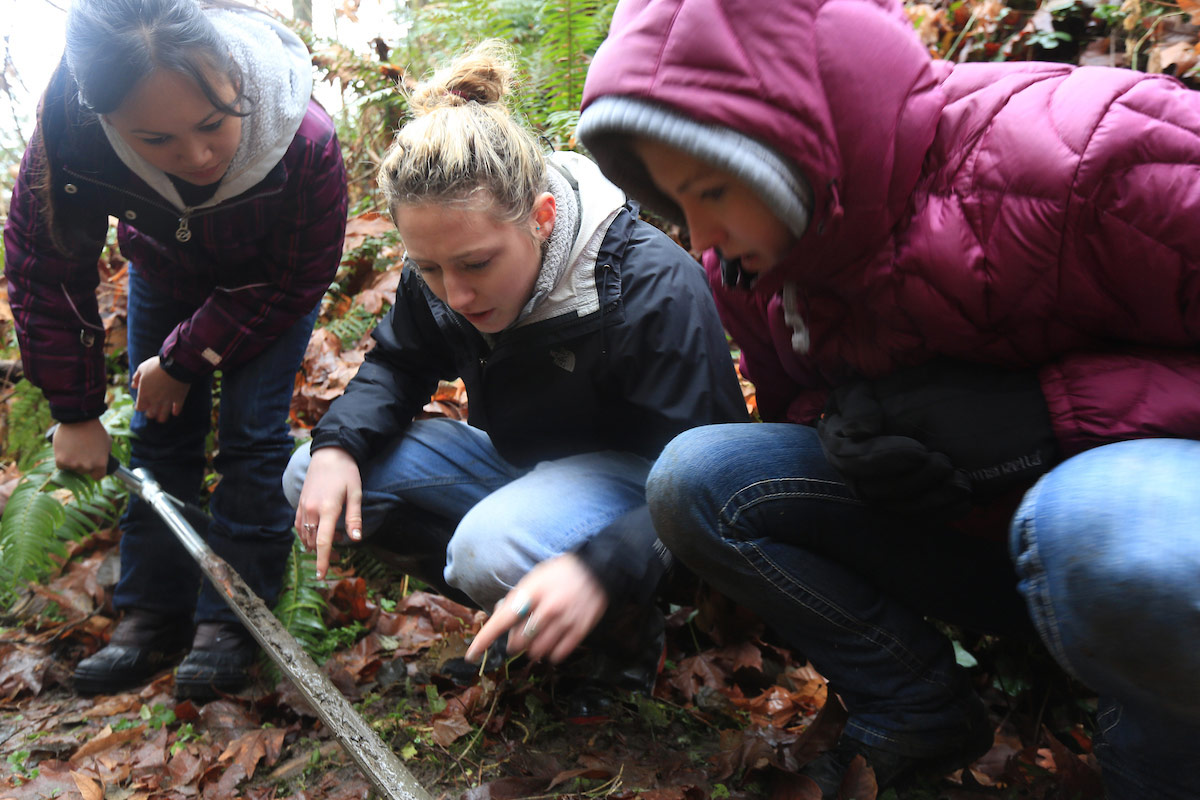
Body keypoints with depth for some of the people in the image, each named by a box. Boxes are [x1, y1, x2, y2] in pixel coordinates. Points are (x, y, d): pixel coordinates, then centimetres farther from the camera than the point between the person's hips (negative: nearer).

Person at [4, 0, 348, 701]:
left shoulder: (305, 141, -40)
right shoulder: (71, 135, -35)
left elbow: (297, 280, -23)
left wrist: (185, 359, -19)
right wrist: (75, 411, -13)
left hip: (269, 283, -2)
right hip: (165, 270, 3)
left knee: (252, 433, -10)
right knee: (160, 432, 3)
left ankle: (232, 618, 3)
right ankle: (153, 615, 15)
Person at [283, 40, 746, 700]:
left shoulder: (656, 288, -30)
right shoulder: (438, 273, -10)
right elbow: (398, 364, 7)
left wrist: (599, 568, -49)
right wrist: (338, 443, -16)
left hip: (628, 474, -7)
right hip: (511, 459, 7)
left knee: (494, 550, -38)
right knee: (313, 479, -7)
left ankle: (620, 627, -4)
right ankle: (524, 616, -6)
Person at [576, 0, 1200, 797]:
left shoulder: (1092, 150, -25)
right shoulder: (751, 265, -4)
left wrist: (1040, 411, -31)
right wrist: (841, 426, -13)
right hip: (966, 532, 5)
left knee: (1105, 533, -41)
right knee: (692, 475, -11)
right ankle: (921, 721, 5)